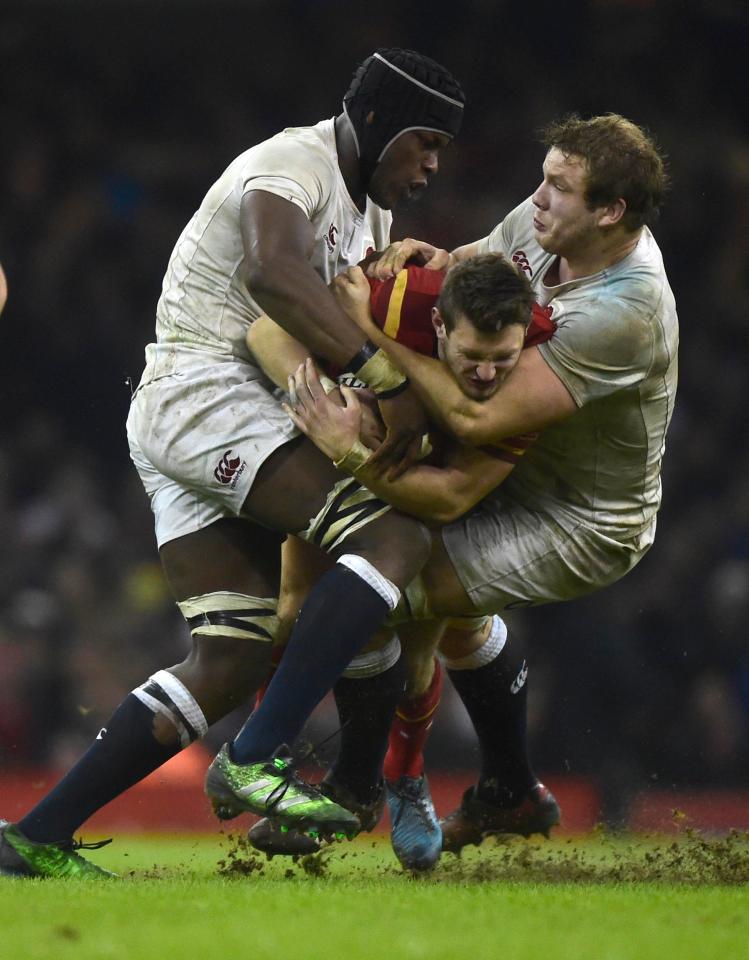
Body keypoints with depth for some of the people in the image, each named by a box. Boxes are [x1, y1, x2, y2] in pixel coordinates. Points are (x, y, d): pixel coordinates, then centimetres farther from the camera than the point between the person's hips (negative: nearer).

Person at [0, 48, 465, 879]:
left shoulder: (367, 211, 23)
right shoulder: (291, 168, -10)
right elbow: (273, 274, -30)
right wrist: (384, 375, -35)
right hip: (204, 393, -10)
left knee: (230, 662, 5)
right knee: (394, 538, -22)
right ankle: (254, 761, -27)